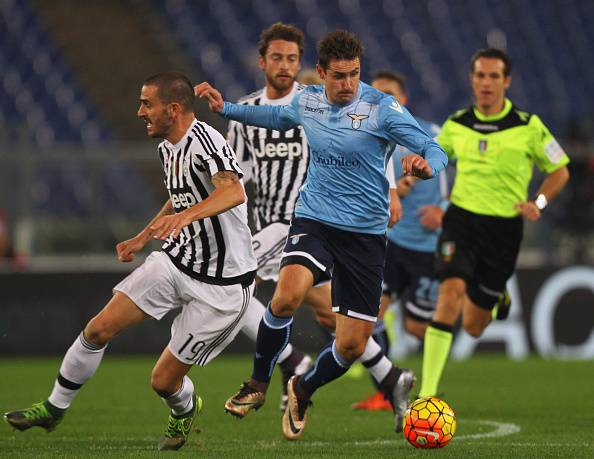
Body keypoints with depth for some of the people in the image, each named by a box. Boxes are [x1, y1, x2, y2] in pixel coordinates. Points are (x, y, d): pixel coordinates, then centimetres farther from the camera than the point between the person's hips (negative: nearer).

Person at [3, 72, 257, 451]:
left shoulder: (204, 141, -24)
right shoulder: (167, 148, 6)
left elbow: (234, 192, -43)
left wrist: (185, 216, -57)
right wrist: (143, 237, 28)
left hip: (221, 284, -8)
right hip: (177, 260, 8)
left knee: (164, 380, -3)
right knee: (99, 330, -2)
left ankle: (185, 411, 34)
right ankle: (54, 409, 16)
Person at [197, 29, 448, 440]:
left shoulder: (382, 108, -11)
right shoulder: (307, 102, 2)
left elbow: (435, 151, -15)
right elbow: (279, 117, 27)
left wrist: (425, 165, -38)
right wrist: (225, 109, 26)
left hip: (366, 233, -1)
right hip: (314, 221, 1)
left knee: (352, 345, 0)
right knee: (289, 295, -31)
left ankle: (303, 392, 32)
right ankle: (259, 383, -7)